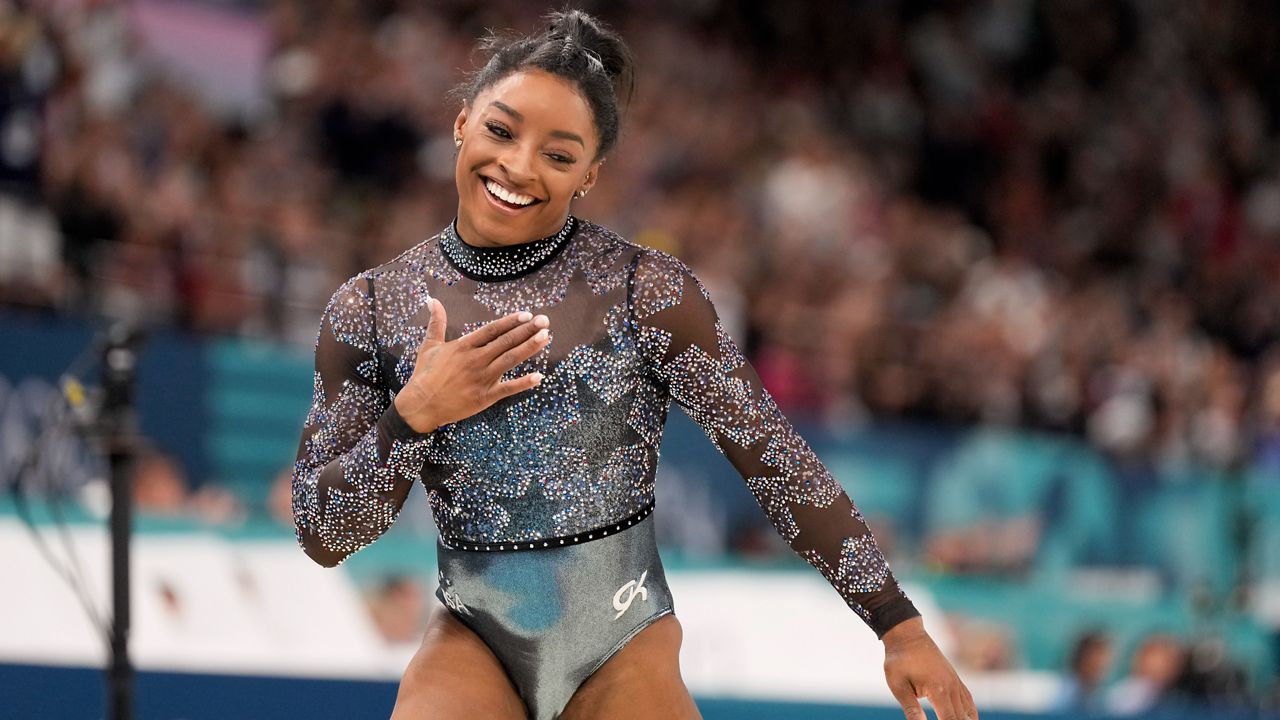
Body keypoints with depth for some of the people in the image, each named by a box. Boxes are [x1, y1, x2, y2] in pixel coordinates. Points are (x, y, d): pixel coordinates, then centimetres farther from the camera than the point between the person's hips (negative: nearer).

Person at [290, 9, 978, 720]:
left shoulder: (645, 289, -9)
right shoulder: (369, 308, -2)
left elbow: (773, 457, -7)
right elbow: (323, 534, -1)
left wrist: (899, 624, -10)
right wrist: (412, 416, -18)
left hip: (624, 644, -1)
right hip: (473, 643, 1)